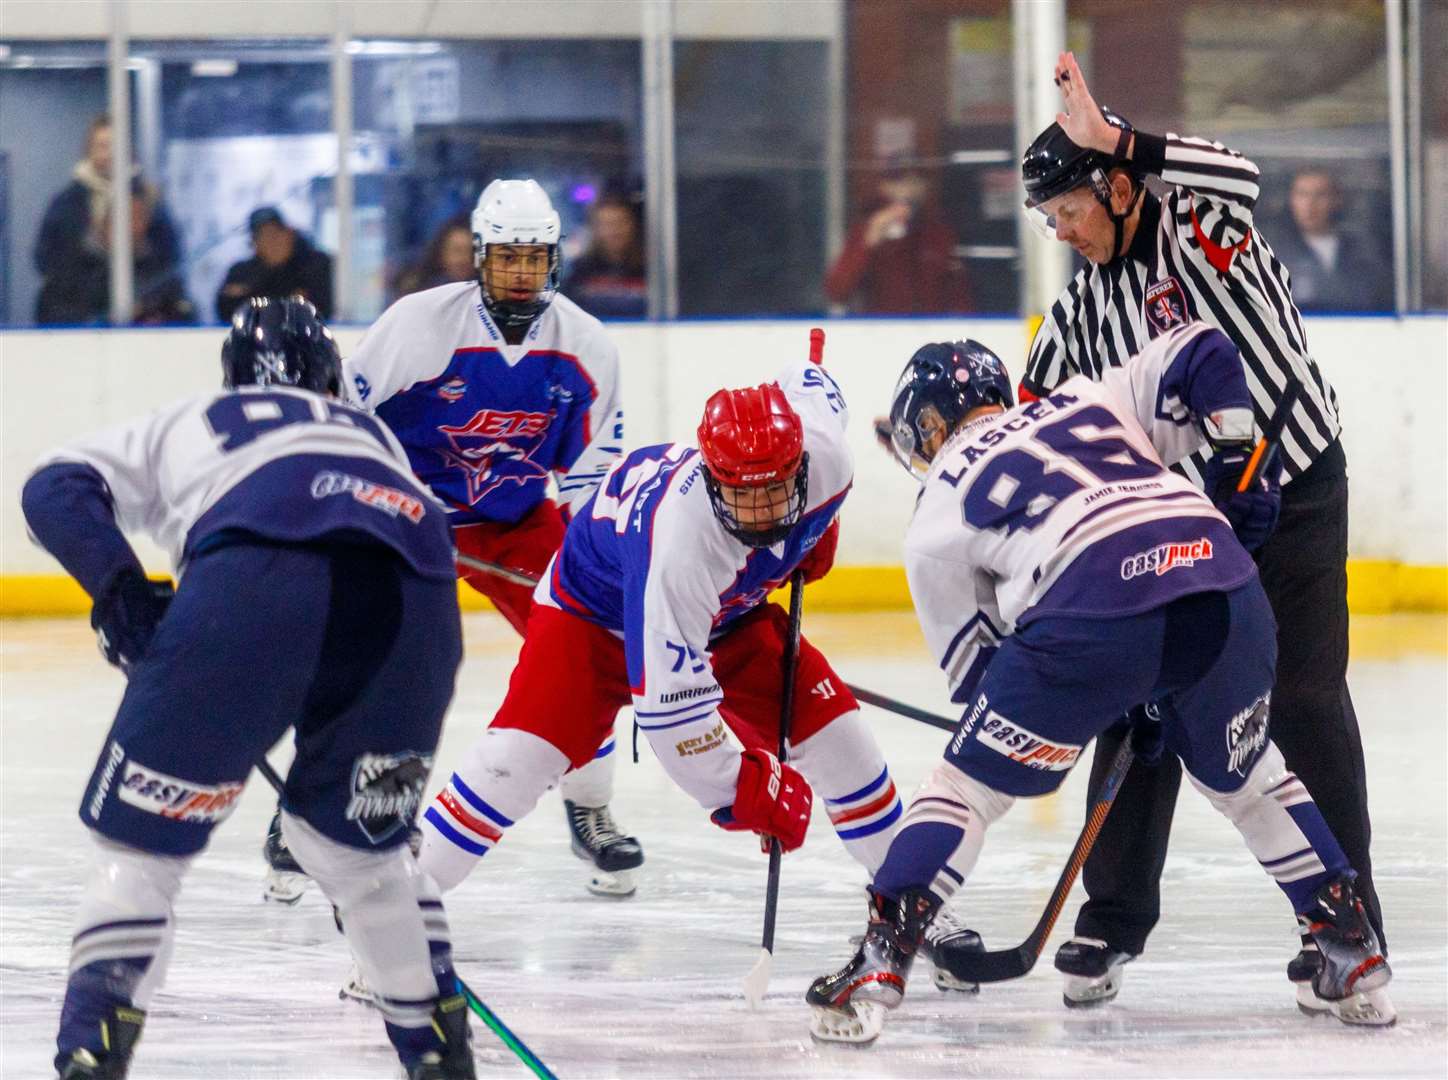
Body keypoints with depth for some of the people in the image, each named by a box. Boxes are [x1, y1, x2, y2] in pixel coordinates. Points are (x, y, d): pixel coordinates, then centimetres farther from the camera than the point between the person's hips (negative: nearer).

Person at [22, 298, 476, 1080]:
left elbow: (57, 489, 19)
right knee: (356, 840, 27)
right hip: (413, 600, 3)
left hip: (254, 575, -3)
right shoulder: (374, 437, 44)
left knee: (138, 838, 5)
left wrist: (122, 592, 8)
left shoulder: (184, 425, 37)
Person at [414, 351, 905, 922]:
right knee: (523, 752, -22)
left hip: (730, 608, 6)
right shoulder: (677, 546, -46)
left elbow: (808, 382, -2)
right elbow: (670, 702, -41)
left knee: (832, 730, -3)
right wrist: (741, 789, -37)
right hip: (598, 608, -6)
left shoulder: (824, 457, -30)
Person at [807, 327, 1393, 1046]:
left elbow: (976, 668, 25)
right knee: (1246, 778, 29)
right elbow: (1202, 353, 24)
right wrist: (1238, 463, 29)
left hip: (1093, 609, -4)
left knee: (969, 786, 13)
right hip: (1221, 584, 4)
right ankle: (1353, 957, 27)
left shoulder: (937, 512, 24)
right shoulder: (1090, 401, 33)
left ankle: (879, 966, 3)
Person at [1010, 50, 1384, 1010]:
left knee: (1304, 704, -7)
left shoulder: (1200, 231, -11)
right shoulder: (1080, 316, 5)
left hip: (1294, 491, -5)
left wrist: (1117, 142, -38)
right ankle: (1113, 921, 12)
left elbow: (1238, 179, -35)